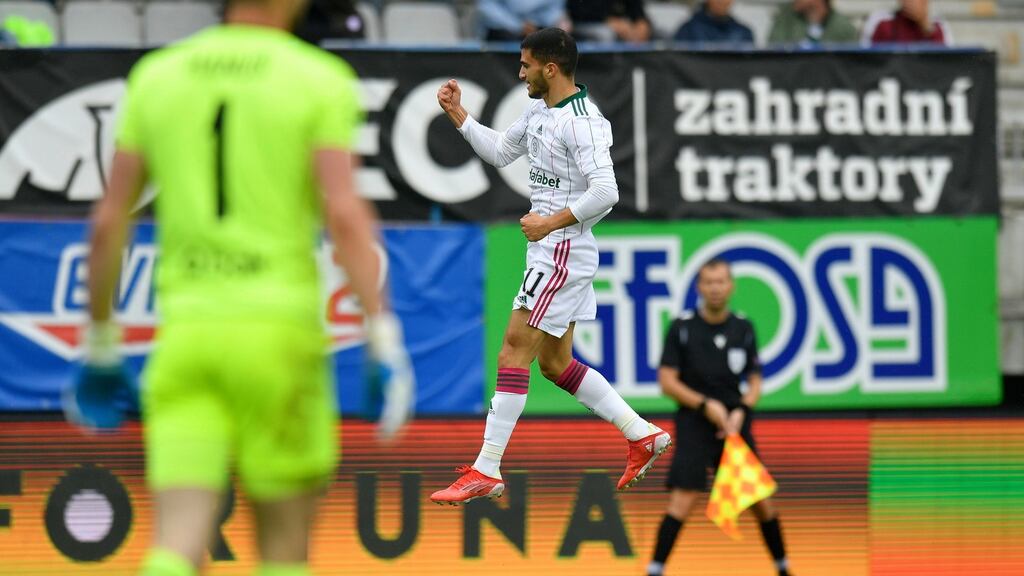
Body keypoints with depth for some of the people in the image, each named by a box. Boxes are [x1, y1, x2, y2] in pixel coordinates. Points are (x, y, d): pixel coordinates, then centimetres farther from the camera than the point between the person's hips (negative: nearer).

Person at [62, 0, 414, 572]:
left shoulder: (154, 75, 10)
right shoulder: (322, 81, -1)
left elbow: (108, 221, 9)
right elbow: (344, 214, -12)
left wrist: (100, 344, 18)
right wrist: (385, 339, -12)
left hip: (185, 327, 3)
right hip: (277, 325, -3)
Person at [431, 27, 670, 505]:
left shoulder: (581, 121, -18)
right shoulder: (540, 111, 12)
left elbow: (605, 192, -26)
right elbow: (500, 151, 25)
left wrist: (551, 222, -23)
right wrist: (458, 115, 14)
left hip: (563, 249, -10)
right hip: (550, 250, 10)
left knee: (514, 353, -10)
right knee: (554, 363, 13)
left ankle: (486, 471, -10)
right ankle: (642, 435, 19)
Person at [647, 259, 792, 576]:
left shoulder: (744, 329, 6)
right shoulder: (682, 327, -4)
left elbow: (755, 382, 11)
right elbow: (667, 382, -5)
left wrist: (741, 411, -8)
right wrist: (706, 405, -16)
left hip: (734, 425, 3)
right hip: (694, 423, -3)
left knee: (761, 500, 5)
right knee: (683, 499, -16)